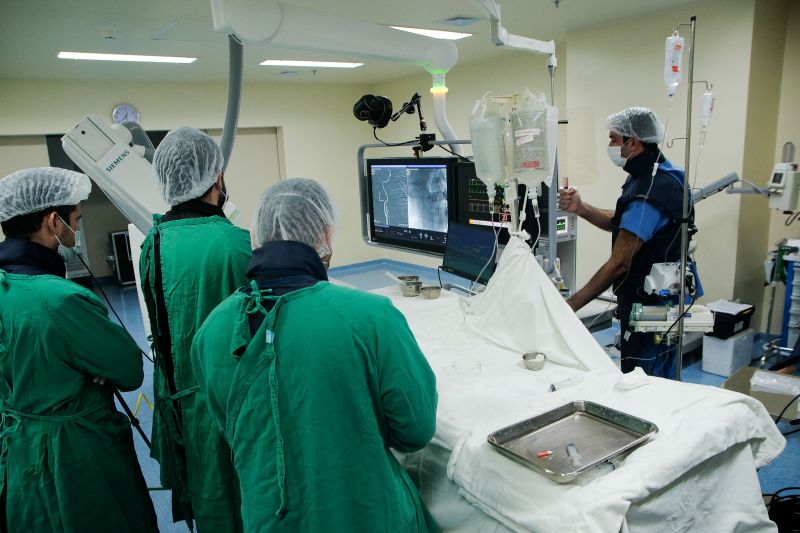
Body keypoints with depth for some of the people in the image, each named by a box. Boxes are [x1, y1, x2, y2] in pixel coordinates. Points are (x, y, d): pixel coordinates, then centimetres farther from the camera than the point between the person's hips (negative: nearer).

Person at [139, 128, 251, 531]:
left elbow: (165, 324, 4)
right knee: (246, 498, 14)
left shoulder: (153, 244, -4)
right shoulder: (235, 242, -23)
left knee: (203, 499, 23)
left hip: (179, 396, 6)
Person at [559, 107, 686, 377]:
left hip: (648, 306, -10)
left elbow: (618, 264, -26)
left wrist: (571, 304, -22)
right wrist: (581, 209, -2)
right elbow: (622, 223, 15)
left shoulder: (650, 192, -26)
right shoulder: (657, 174, 6)